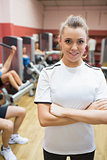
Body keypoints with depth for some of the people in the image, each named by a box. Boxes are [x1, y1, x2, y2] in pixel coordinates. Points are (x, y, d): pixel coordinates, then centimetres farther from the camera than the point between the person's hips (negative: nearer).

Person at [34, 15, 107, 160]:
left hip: (85, 148, 1)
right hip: (53, 147, -1)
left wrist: (63, 111, -23)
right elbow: (44, 119, -19)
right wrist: (87, 113, -20)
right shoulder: (48, 73, -13)